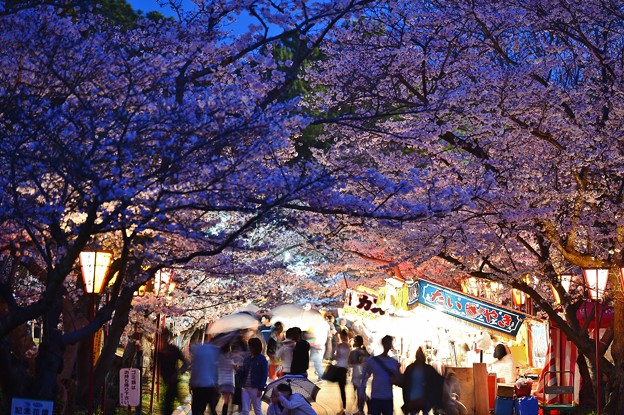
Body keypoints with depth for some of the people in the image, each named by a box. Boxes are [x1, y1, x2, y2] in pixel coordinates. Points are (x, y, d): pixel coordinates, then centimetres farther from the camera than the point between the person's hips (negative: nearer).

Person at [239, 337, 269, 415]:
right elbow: (243, 373, 14)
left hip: (255, 388, -5)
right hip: (245, 388, 5)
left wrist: (260, 389, -14)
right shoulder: (247, 359, 12)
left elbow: (264, 375, -7)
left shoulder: (262, 359, -4)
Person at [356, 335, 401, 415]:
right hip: (375, 399, -3)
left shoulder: (394, 362, 6)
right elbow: (363, 381, 1)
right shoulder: (372, 361, -2)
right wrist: (361, 400, -2)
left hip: (388, 399, 3)